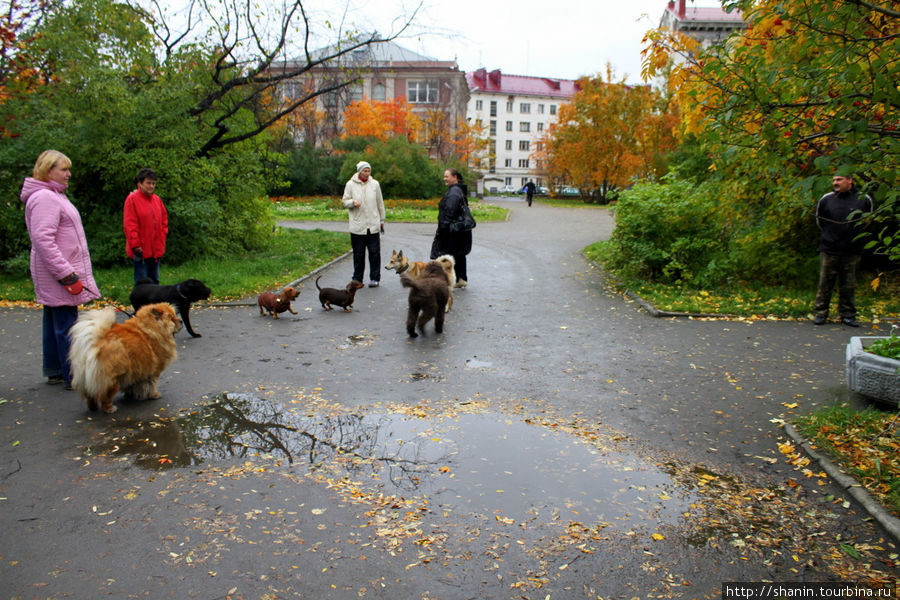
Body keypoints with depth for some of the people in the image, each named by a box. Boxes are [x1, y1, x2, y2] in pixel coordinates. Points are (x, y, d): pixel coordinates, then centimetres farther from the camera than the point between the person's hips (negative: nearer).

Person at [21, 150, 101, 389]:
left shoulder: (54, 196, 18)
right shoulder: (44, 198, -15)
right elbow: (43, 240, -23)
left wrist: (69, 271, 22)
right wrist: (67, 275, -24)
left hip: (58, 273, 11)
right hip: (58, 273, -11)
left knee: (55, 322, 16)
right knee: (67, 324, -9)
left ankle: (54, 370, 25)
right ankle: (74, 377, -6)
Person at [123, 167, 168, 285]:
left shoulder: (157, 199, 11)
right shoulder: (132, 199, -9)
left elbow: (164, 219, 21)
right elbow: (129, 224, -12)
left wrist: (162, 236, 9)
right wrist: (135, 245, -15)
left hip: (156, 249, 6)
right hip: (141, 251, -6)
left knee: (154, 281, 15)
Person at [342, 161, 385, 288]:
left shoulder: (375, 184, 5)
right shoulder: (350, 185, 1)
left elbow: (380, 203, 11)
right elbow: (345, 202, 5)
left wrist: (382, 220, 13)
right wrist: (353, 202, -17)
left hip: (373, 225, 1)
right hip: (357, 226, -1)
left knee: (374, 252, 1)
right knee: (358, 254, 4)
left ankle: (374, 278, 11)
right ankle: (357, 279, 15)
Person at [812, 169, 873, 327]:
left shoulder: (864, 200, 2)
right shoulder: (826, 199, 0)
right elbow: (819, 220, 16)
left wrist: (856, 237, 13)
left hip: (852, 252, 0)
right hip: (829, 250, 0)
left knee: (848, 286, 6)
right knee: (825, 284, 2)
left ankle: (847, 315, 15)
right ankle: (820, 313, 11)